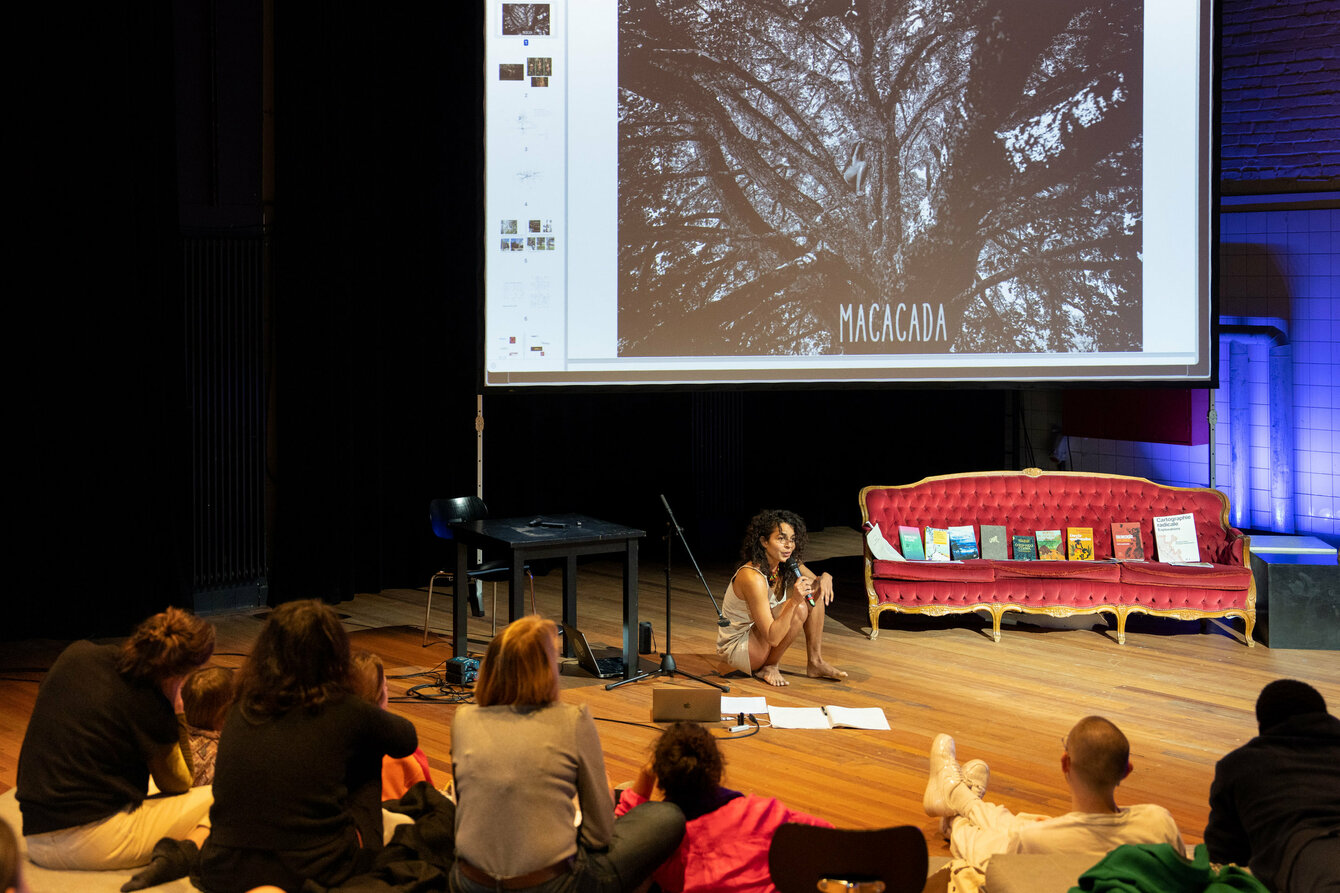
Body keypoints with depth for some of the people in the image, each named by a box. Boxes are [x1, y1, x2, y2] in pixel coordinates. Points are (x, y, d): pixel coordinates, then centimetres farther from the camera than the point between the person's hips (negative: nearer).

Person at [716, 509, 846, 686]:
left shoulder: (788, 565, -5)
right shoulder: (752, 577, -30)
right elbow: (772, 637, -31)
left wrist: (825, 578, -14)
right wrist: (794, 601, -42)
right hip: (736, 648, -9)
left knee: (815, 593, -1)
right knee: (800, 609, -27)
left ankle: (815, 662, 3)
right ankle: (768, 667, -8)